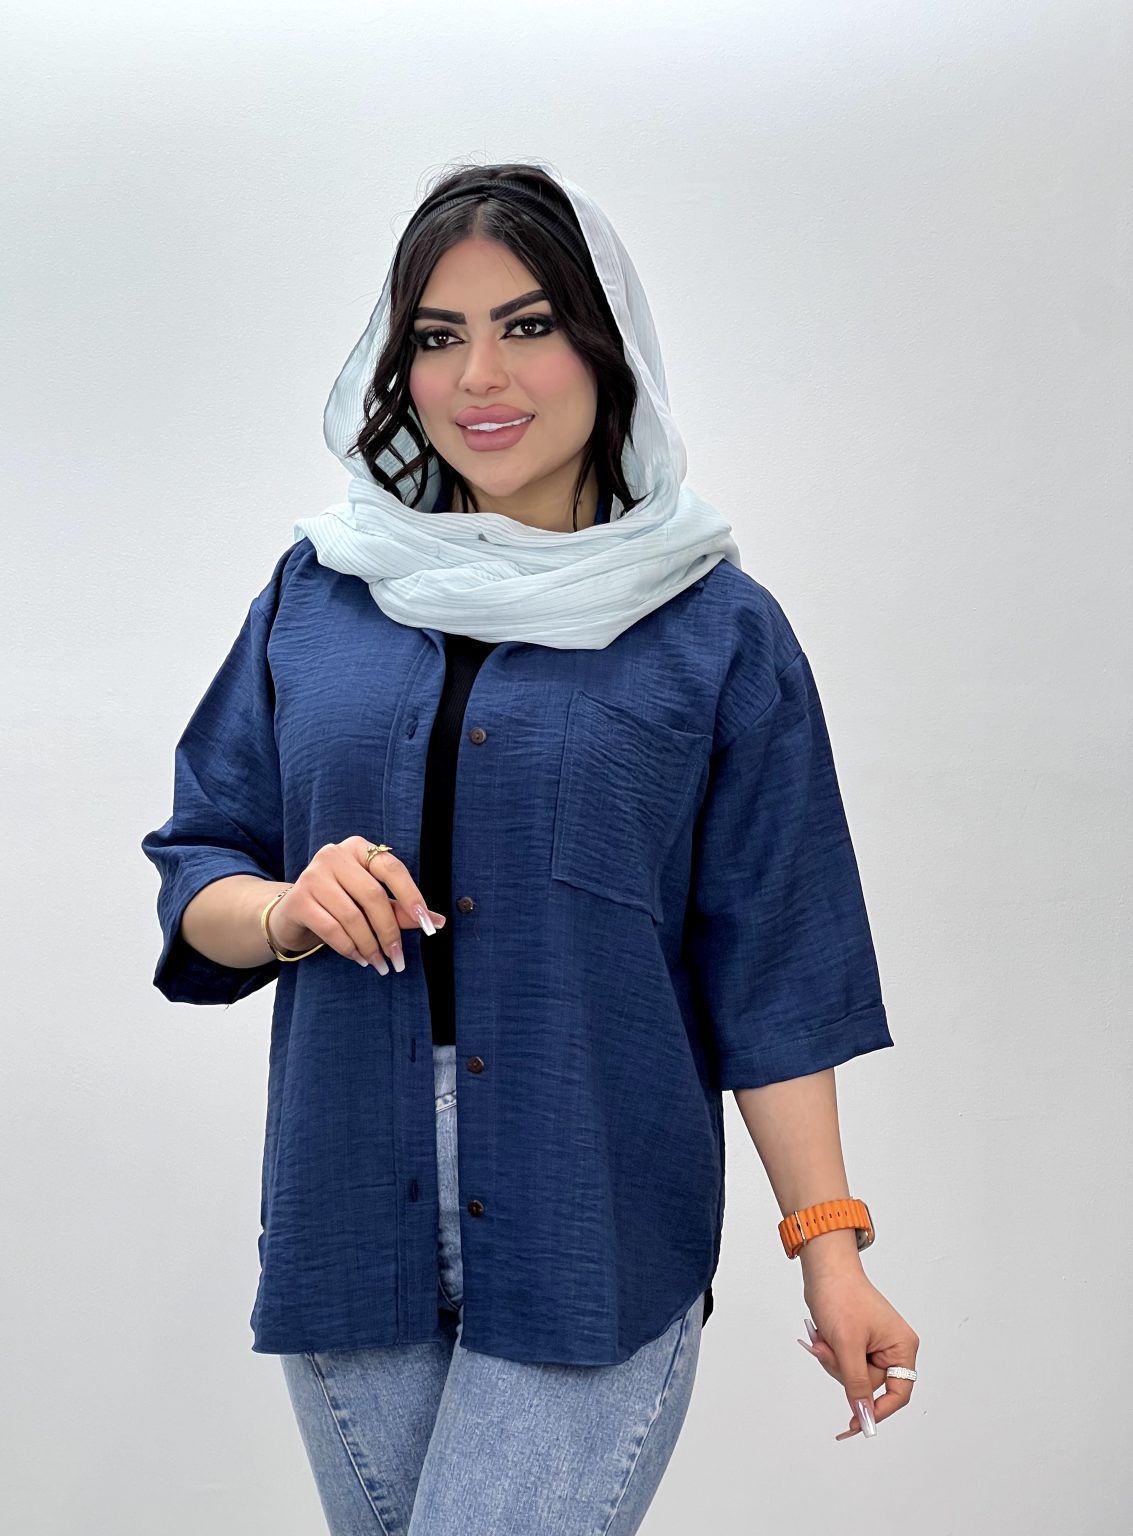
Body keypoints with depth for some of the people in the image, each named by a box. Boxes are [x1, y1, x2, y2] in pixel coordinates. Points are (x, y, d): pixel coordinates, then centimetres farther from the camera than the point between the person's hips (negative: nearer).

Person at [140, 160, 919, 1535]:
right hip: (347, 1223, 3)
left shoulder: (718, 633, -1)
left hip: (591, 1251, -3)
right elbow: (195, 867, 11)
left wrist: (829, 1246, -3)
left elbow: (771, 970, 0)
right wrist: (286, 908, -12)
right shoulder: (318, 592, 7)